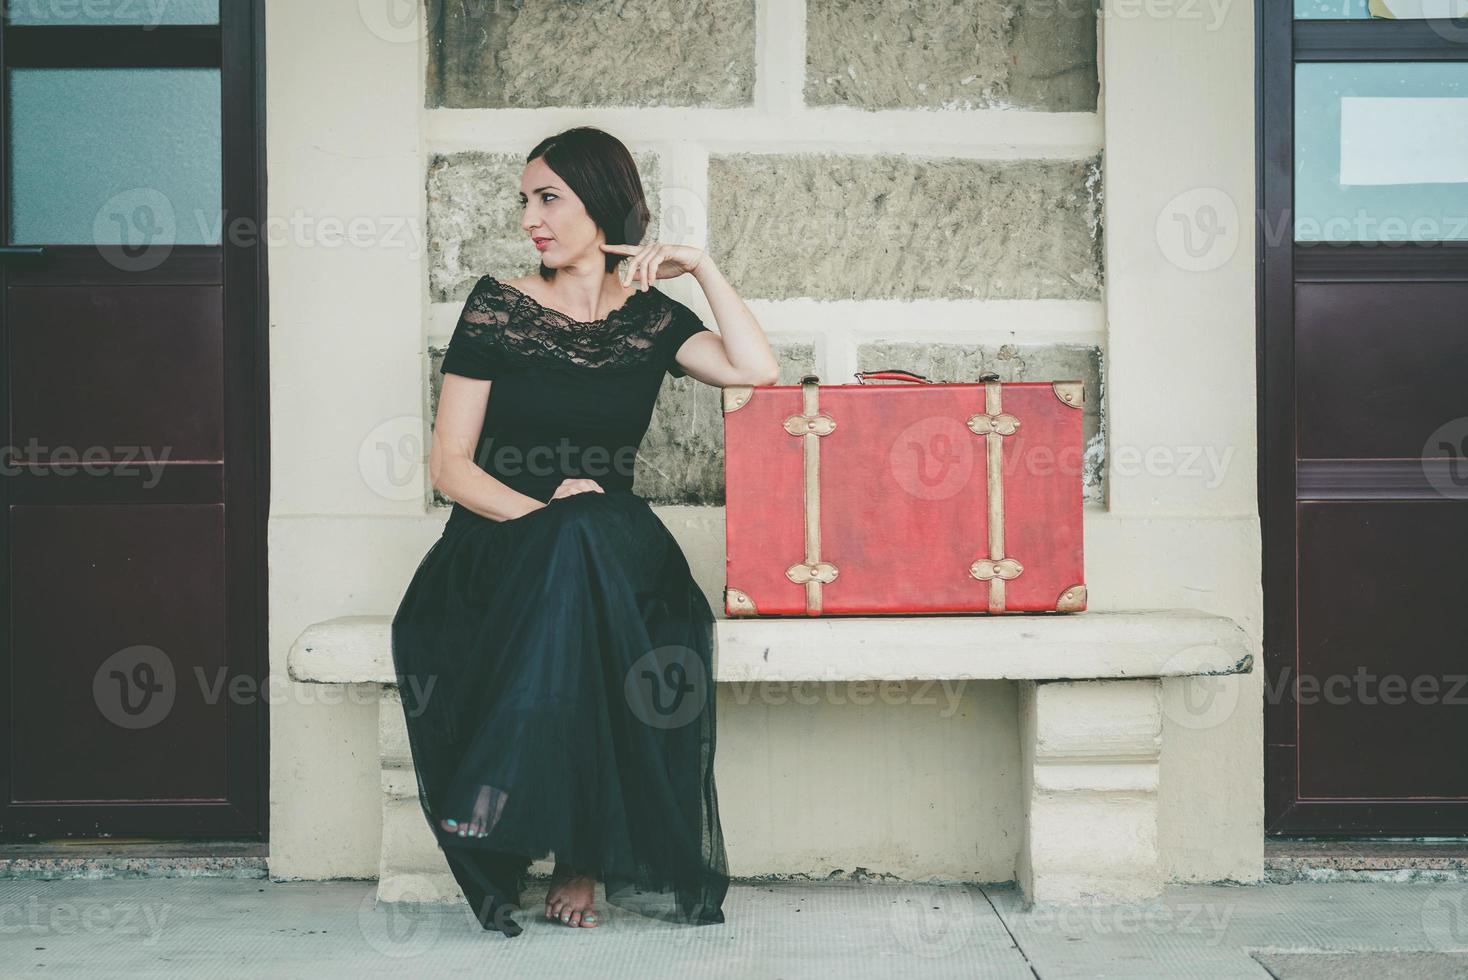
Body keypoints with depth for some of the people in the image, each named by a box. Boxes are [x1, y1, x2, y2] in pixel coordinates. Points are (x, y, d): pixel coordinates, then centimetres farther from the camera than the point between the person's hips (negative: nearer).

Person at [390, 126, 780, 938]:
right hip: (497, 548, -1)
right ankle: (580, 851, -35)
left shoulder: (648, 318, 12)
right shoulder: (497, 306, 7)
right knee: (571, 539, -37)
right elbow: (449, 463, 0)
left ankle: (579, 852, -32)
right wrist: (538, 512, -16)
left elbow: (758, 374, -6)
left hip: (610, 550, 1)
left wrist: (702, 267, -2)